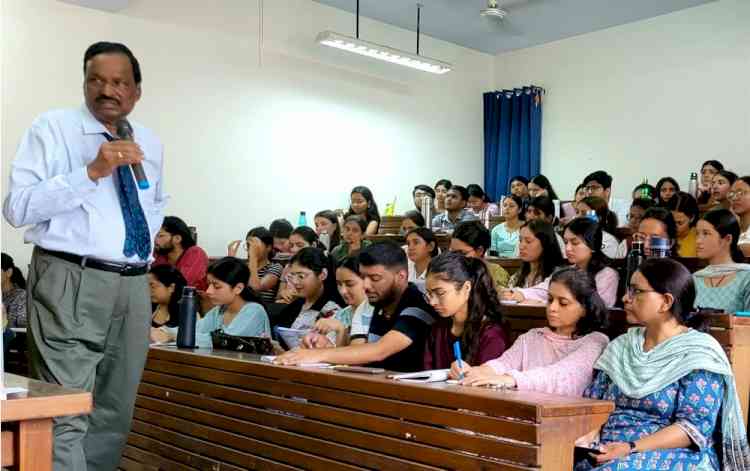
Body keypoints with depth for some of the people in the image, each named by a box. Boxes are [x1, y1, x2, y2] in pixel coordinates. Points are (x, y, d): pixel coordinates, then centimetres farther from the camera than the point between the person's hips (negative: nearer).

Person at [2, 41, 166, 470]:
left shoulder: (150, 143, 14)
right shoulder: (54, 127, -2)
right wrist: (92, 172, -21)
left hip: (135, 285, 6)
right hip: (71, 282, -6)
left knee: (115, 412, 13)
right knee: (67, 413, -10)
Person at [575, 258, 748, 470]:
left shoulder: (698, 354, -4)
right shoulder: (621, 347, 15)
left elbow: (695, 425, -13)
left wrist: (632, 448, -22)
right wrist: (587, 434, -10)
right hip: (606, 453, 5)